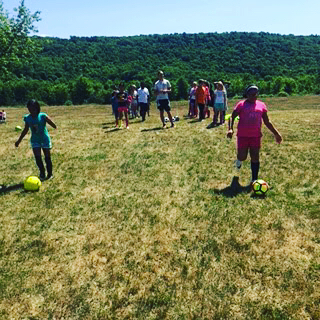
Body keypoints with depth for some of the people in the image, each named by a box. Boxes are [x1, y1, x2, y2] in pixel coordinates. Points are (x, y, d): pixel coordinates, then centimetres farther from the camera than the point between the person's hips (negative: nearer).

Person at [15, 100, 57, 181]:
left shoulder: (43, 116, -14)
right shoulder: (27, 118, -2)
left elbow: (53, 124, -20)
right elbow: (25, 130, 10)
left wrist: (55, 127, -44)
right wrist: (19, 140, 14)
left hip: (45, 140, -3)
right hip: (35, 140, 3)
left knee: (47, 157, 5)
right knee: (37, 157, -7)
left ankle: (50, 174, 22)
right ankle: (42, 174, 10)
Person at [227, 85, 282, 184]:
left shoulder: (261, 105, 9)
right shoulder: (241, 104, -1)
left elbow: (267, 122, 15)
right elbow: (232, 117, -4)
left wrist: (276, 133, 14)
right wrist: (230, 129, -21)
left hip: (256, 136, 3)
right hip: (243, 135, -2)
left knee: (255, 157, 1)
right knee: (242, 156, -2)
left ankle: (254, 180, 11)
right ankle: (239, 161, 37)